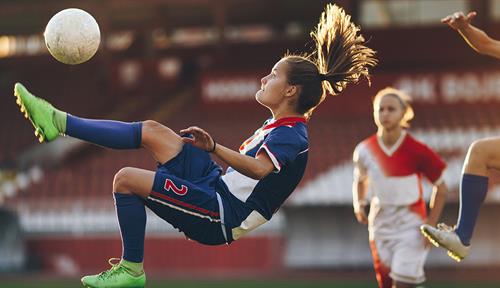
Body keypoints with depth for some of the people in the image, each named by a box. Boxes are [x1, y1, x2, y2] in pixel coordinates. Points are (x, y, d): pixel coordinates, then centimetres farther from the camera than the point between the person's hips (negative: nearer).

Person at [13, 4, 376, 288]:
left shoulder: (292, 136, -17)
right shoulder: (280, 128, 15)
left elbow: (258, 168, -38)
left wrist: (214, 148, -45)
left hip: (222, 215, -10)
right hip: (217, 183, 10)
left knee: (127, 179, -15)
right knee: (152, 130, 5)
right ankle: (59, 123, 7)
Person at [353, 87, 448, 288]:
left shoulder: (417, 151, -14)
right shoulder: (365, 150, -4)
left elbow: (441, 188, -2)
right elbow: (360, 180, 18)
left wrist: (431, 224, -8)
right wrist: (359, 205, -1)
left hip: (411, 229, -4)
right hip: (380, 229, 4)